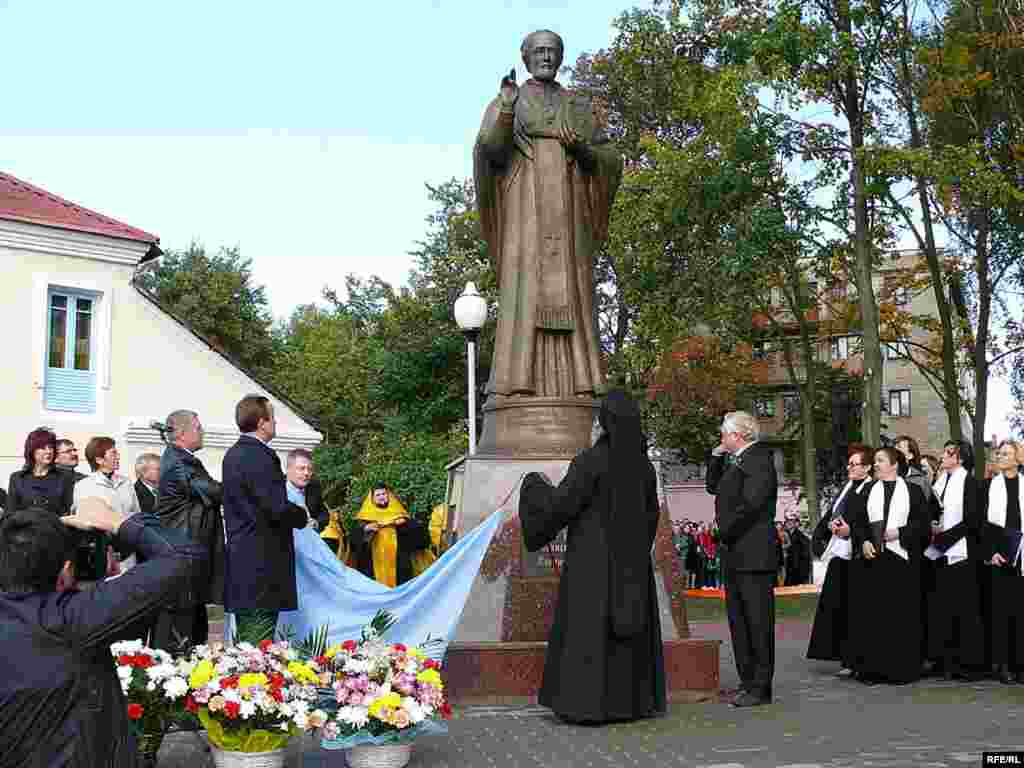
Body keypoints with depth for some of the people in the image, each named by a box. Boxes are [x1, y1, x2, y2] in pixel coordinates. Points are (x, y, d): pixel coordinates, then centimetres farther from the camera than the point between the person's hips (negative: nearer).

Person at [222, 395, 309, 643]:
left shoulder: (232, 454, 13)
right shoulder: (261, 456, -16)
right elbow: (279, 509, -20)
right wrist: (303, 516, -1)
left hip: (239, 556, 10)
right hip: (263, 561, -10)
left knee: (245, 640, 14)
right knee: (260, 641, -6)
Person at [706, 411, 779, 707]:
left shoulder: (759, 460, -14)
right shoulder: (734, 460, 15)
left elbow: (750, 504, -21)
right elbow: (714, 488, 24)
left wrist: (725, 531, -11)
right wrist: (716, 457, 13)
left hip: (754, 555, -10)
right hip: (733, 555, 10)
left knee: (758, 621, -4)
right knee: (738, 621, 13)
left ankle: (760, 688, 1)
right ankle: (747, 680, 21)